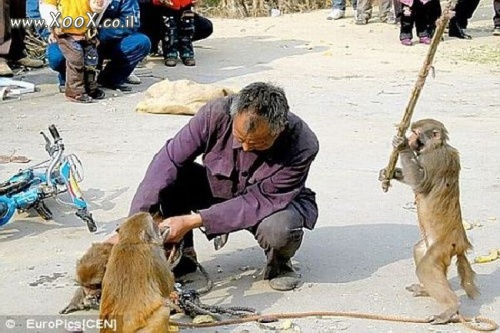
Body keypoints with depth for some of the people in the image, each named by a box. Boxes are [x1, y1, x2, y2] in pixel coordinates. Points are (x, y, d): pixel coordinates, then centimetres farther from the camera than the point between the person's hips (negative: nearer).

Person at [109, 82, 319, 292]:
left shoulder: (302, 146, -33)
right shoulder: (216, 114, -29)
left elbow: (258, 202, -30)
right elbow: (169, 159, -28)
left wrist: (192, 221, -37)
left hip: (275, 202, -2)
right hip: (219, 188, 2)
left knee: (277, 229, -37)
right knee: (170, 176, -25)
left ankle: (279, 263, 0)